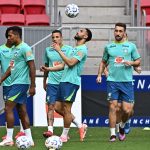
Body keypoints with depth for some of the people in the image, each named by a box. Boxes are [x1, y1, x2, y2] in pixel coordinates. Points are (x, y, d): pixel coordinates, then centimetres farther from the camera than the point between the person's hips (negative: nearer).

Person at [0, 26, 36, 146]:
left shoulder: (25, 48, -13)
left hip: (21, 83, -9)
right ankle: (29, 139, 9)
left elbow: (32, 67, -16)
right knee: (22, 110, 8)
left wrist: (32, 86, -18)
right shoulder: (14, 49, 15)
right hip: (16, 83, 9)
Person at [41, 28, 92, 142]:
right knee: (58, 107, 8)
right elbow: (64, 65, 26)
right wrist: (49, 69, 17)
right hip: (64, 81, 10)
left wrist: (59, 51, -17)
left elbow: (70, 63, -20)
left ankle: (64, 135, 2)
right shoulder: (74, 49, 22)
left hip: (71, 82, -10)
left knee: (66, 109, -6)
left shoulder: (82, 49, -8)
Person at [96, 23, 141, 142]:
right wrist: (99, 75, 8)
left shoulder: (131, 46, 7)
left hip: (127, 81, 0)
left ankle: (122, 126, 26)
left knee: (127, 110, -4)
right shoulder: (108, 47, 11)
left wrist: (131, 63, -11)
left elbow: (138, 62, 10)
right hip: (112, 81, 1)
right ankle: (113, 134, -2)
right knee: (113, 106, -7)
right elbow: (103, 62, 20)